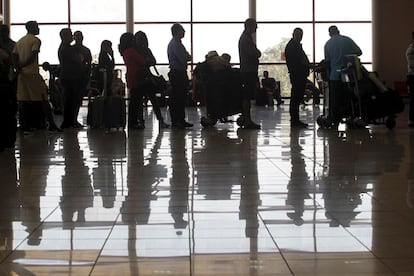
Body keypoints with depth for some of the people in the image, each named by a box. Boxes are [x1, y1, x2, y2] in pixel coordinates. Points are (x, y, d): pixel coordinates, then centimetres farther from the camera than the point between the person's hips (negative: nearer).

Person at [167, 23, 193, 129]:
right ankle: (175, 121, -2)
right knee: (176, 97, -6)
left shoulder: (177, 43, 17)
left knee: (181, 97, 12)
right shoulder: (174, 44, -15)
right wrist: (188, 57, -3)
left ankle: (181, 120, 18)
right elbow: (184, 59, -22)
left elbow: (186, 57, 19)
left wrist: (187, 56, -1)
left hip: (180, 73, 10)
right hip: (177, 73, -10)